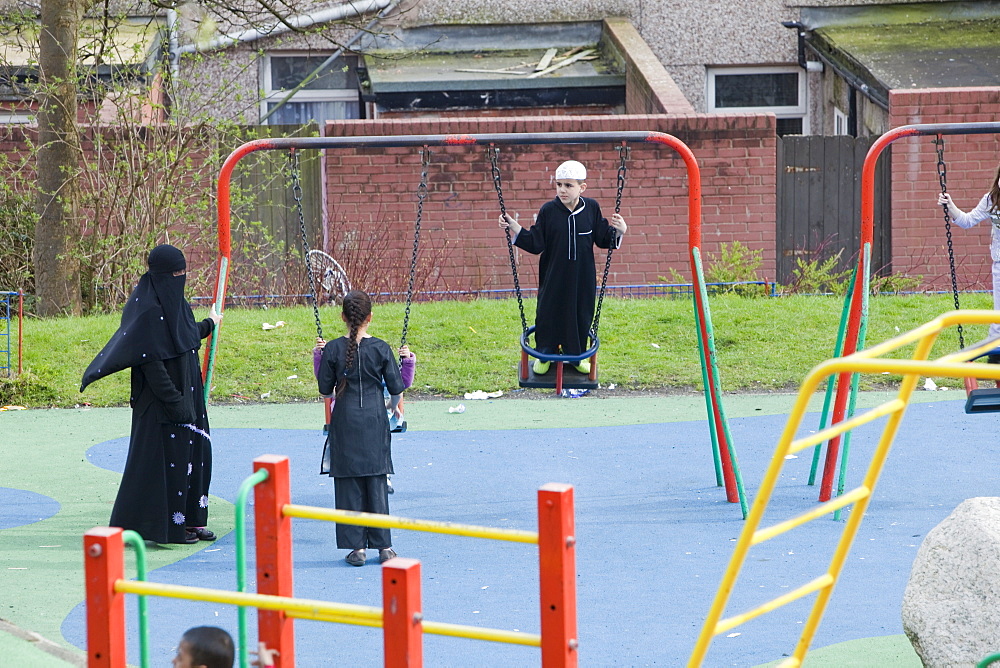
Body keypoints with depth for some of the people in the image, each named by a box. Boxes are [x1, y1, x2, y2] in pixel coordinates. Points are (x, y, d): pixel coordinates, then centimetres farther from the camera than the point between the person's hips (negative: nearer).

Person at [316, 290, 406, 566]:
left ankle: (356, 547, 3)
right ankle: (383, 546, 9)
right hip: (375, 420, 1)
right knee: (377, 481, 8)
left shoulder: (333, 349, -5)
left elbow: (325, 390, 1)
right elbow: (396, 388, 1)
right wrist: (394, 406, 22)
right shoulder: (380, 349, -4)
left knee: (348, 484, 5)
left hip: (345, 422, -1)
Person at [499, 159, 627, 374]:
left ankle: (577, 356, 28)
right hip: (553, 277, -1)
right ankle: (544, 354, 23)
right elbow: (536, 244, -6)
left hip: (582, 278, 1)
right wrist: (514, 228, -16)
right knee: (548, 314, 5)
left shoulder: (592, 208, -4)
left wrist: (617, 231, -14)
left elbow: (603, 238, 4)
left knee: (581, 314, 10)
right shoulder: (548, 211, -9)